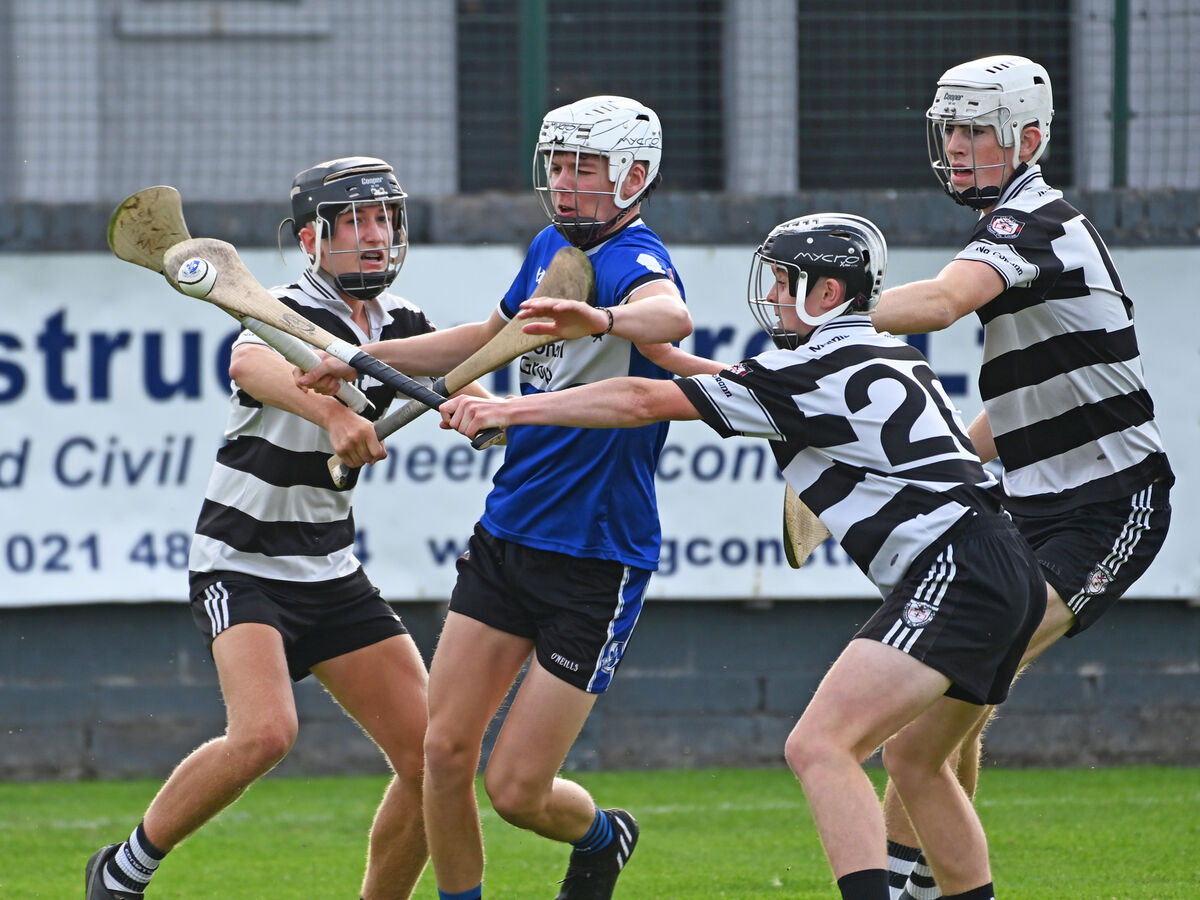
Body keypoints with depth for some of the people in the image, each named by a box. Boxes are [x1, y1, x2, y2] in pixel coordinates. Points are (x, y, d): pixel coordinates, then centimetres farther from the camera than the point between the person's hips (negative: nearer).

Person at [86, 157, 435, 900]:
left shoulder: (401, 324, 6)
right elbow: (251, 363, -37)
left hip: (332, 574, 7)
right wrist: (331, 414, -56)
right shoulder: (292, 312, -15)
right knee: (266, 733, -28)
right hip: (241, 566, -7)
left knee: (431, 756, -3)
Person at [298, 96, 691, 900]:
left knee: (517, 789, -3)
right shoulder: (552, 250, 9)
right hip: (508, 533, 7)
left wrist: (602, 320, -64)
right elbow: (490, 341, 29)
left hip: (597, 561, -7)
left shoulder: (631, 260, -17)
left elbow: (672, 316, -43)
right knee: (446, 750, -3)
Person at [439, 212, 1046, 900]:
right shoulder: (888, 356, 20)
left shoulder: (815, 373, -7)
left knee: (820, 745, -19)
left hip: (957, 577, -10)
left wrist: (507, 409, 2)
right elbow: (737, 385, 33)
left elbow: (643, 405, -4)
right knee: (914, 763, 26)